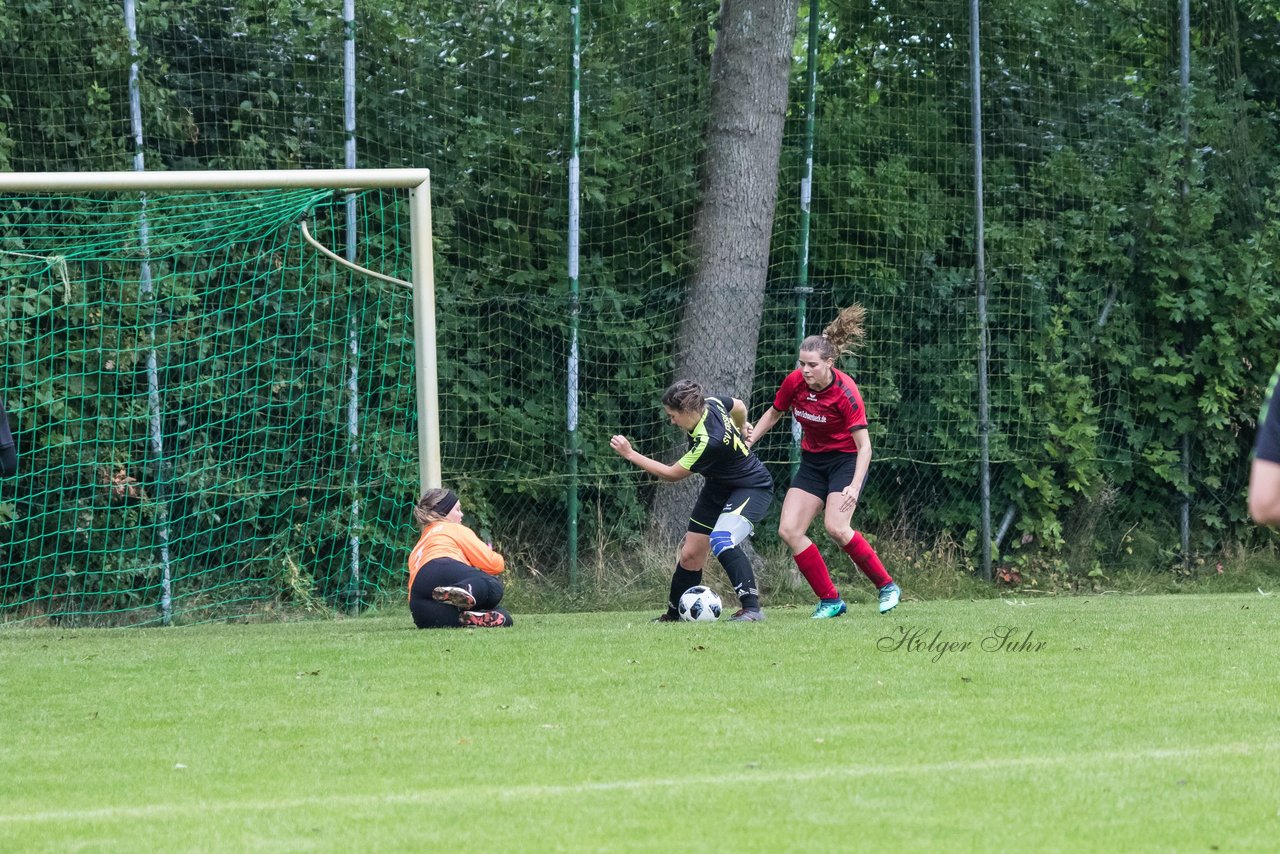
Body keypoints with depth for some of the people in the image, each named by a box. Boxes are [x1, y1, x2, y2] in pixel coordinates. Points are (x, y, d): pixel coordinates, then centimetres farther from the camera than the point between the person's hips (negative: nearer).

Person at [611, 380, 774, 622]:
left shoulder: (709, 442, -35)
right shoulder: (711, 403, -14)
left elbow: (672, 474, -21)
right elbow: (739, 407, 10)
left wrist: (630, 454, -15)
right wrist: (738, 434, 30)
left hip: (752, 488, -9)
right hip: (717, 489, 9)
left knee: (721, 541, -33)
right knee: (690, 554, 7)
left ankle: (752, 608, -29)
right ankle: (674, 613, 24)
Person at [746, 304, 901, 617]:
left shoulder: (845, 393, -24)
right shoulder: (795, 382, -10)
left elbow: (864, 445, -23)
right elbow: (773, 413, 11)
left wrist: (854, 486, -34)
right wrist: (748, 441, -1)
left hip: (846, 460, -6)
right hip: (812, 461, 6)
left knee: (836, 527, -25)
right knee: (789, 529, -9)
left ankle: (887, 586, -7)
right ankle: (830, 600, -2)